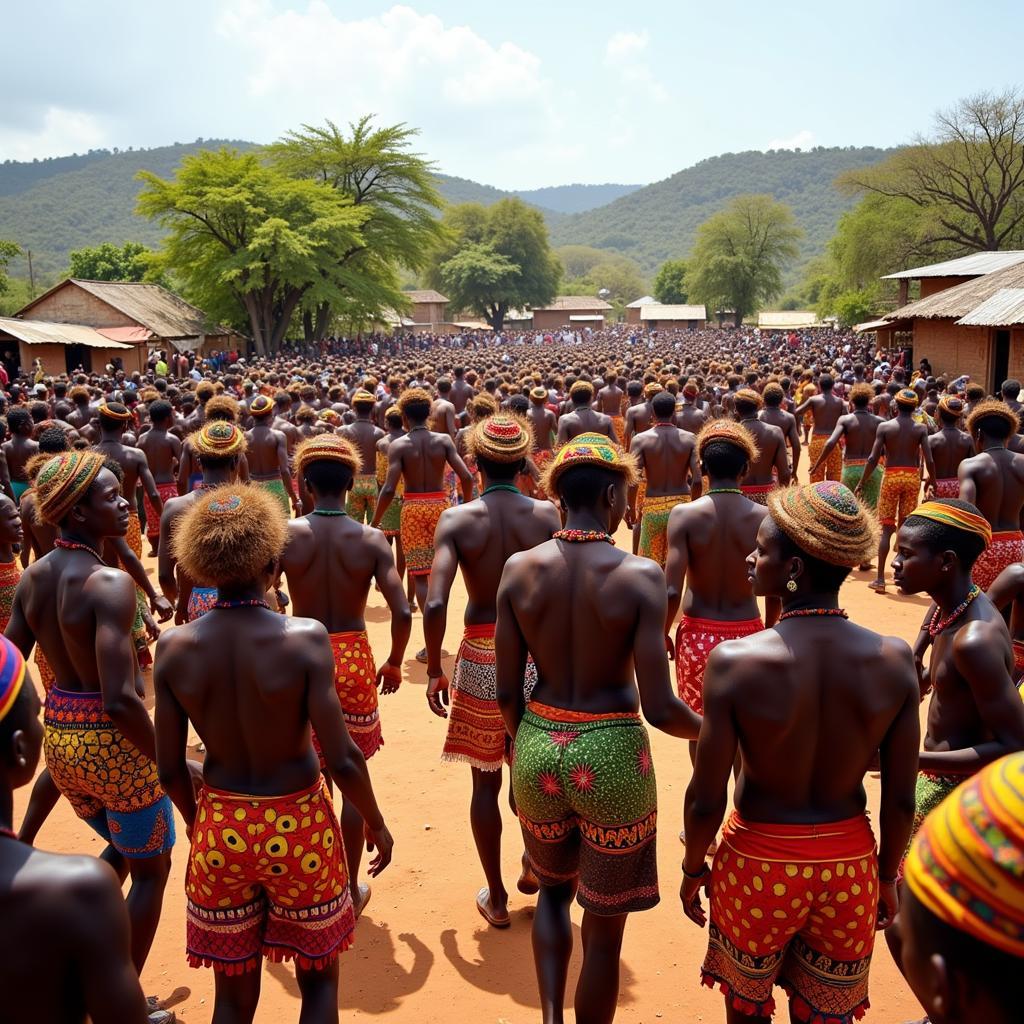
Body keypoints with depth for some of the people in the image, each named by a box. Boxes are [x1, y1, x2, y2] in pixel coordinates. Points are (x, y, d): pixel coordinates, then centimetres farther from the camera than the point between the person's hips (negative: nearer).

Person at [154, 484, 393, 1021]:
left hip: (221, 829, 3)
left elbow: (170, 770, -3)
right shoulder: (305, 638, -20)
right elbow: (342, 760, -20)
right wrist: (376, 824, -2)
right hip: (298, 826, -3)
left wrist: (199, 825, 16)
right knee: (318, 978, 22)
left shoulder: (174, 648, -11)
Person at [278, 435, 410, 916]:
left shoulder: (286, 534, -9)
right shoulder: (371, 539, -9)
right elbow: (402, 613, -14)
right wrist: (394, 664, 3)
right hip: (353, 660, 0)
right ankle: (350, 889, 25)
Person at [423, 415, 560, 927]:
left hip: (481, 659, -1)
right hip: (539, 656, 1)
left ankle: (495, 897, 27)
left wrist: (434, 670, -4)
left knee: (486, 781, 15)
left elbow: (435, 605, -17)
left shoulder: (456, 519, -9)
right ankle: (533, 866, 42)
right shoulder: (548, 515, -6)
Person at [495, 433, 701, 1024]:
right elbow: (659, 708, -15)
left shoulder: (520, 569, -5)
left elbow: (507, 693, -1)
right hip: (613, 756, -3)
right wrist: (709, 729, 5)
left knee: (554, 888, 30)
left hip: (539, 749, 4)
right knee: (604, 927, 17)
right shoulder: (640, 575, -15)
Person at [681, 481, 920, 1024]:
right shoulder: (894, 659, -15)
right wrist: (886, 877, 12)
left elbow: (705, 800, -16)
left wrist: (693, 868, 3)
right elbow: (901, 800, -6)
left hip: (758, 862, -2)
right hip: (849, 863, 3)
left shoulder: (735, 661, -24)